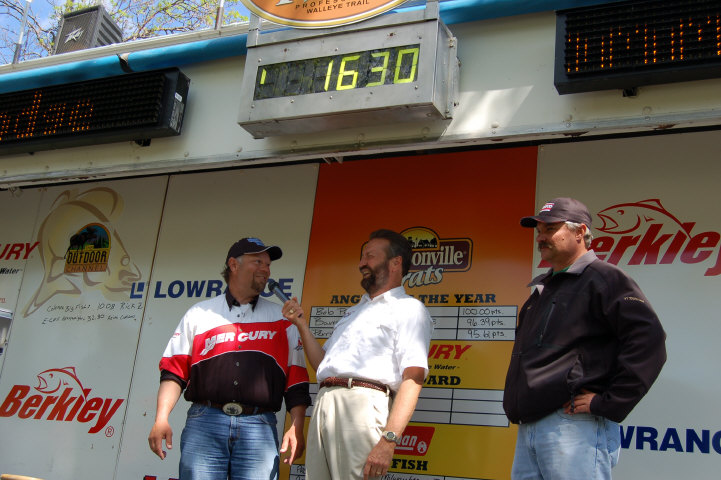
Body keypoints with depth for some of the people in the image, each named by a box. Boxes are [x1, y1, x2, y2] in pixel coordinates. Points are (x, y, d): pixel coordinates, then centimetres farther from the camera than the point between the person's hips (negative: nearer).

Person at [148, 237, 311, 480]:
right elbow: (174, 371, 10)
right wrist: (161, 419, -2)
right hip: (204, 423, 0)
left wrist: (297, 427, 0)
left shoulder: (282, 319, 17)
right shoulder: (199, 314, 16)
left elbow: (297, 381, 12)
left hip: (259, 427, 0)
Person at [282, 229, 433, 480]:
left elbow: (412, 378, -11)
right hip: (324, 402, 7)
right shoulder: (355, 311, 31)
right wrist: (301, 324, 15)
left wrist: (388, 440, -21)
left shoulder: (408, 309, 3)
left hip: (361, 402, -7)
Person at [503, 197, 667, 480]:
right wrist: (515, 400, 21)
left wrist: (609, 403, -17)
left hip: (574, 426, -8)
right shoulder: (542, 289, 22)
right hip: (528, 429, 8)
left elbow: (648, 340, -17)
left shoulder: (603, 279, -5)